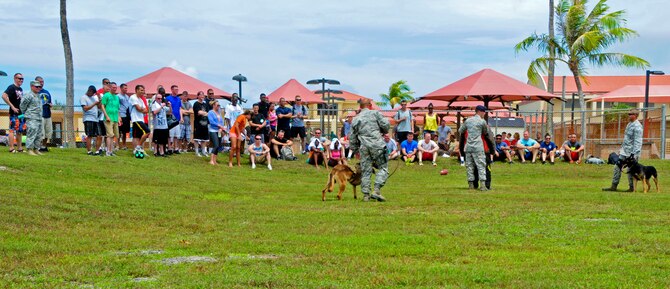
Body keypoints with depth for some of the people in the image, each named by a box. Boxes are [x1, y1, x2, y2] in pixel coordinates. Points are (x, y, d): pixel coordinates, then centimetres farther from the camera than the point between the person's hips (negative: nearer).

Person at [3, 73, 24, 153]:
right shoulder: (11, 87, -10)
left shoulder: (20, 89, 16)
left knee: (20, 131, 12)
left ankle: (20, 148, 18)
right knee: (12, 130, -8)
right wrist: (12, 107, -22)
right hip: (14, 113, -9)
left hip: (21, 113, 9)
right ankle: (11, 148, -8)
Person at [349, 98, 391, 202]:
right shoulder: (375, 113, 5)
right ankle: (377, 190, -13)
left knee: (365, 171, 7)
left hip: (363, 147, 4)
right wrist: (383, 132, 19)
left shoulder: (355, 119, 16)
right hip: (377, 145, -4)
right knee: (383, 167, 2)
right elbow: (386, 125, -3)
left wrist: (355, 150, 25)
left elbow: (352, 137, 16)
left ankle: (366, 194, 5)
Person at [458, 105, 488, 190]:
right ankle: (482, 185, -13)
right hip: (478, 147, -5)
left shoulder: (468, 120, 12)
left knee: (469, 165, 9)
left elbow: (460, 131, 21)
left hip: (468, 147, 5)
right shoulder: (482, 121, -2)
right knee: (481, 165, -4)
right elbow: (485, 133, 11)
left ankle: (471, 184, 9)